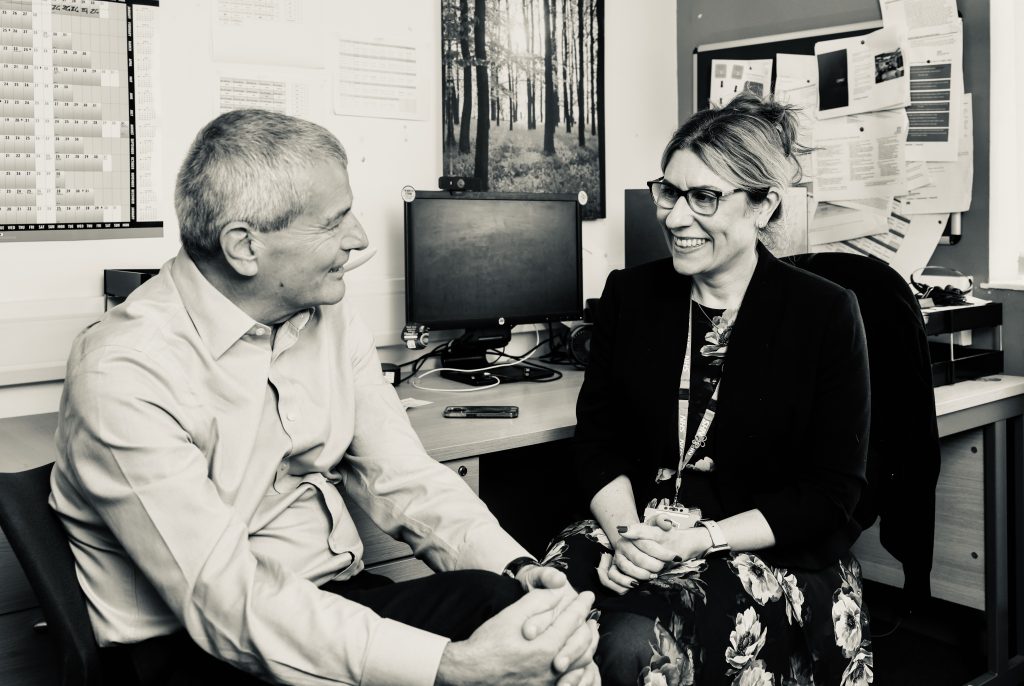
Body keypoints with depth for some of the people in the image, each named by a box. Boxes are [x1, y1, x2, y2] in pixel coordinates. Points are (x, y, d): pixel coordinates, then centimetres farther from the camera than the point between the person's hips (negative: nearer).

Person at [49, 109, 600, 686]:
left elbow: (403, 477, 4)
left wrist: (518, 568, -15)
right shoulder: (127, 374, -20)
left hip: (338, 599, 7)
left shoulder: (331, 317, 3)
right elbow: (226, 600, -26)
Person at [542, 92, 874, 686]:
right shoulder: (628, 293, 7)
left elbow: (832, 493, -4)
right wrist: (628, 536, -13)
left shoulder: (826, 315, -4)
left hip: (774, 557, -2)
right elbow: (599, 442, 7)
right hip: (635, 533, 3)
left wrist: (702, 540, -15)